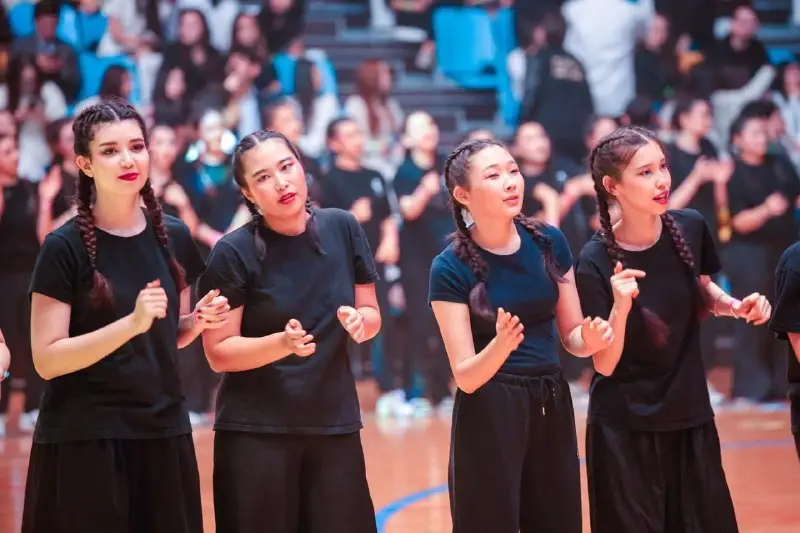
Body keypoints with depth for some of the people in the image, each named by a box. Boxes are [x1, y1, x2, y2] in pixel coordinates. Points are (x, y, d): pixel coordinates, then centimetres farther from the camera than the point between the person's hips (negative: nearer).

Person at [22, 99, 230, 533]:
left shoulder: (174, 237, 5)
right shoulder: (64, 248, -10)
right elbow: (47, 359, -14)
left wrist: (198, 322, -4)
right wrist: (132, 322, -24)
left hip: (164, 432, 5)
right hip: (82, 440, -5)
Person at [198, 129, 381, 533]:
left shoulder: (343, 229, 0)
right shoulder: (234, 253, -11)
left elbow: (372, 315, 10)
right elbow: (219, 353, -9)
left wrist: (359, 321, -13)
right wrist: (283, 343, -25)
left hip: (335, 424, 3)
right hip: (255, 430, -3)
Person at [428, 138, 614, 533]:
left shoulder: (549, 242, -2)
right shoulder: (451, 268, -13)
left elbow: (571, 335, 8)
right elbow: (465, 377, -13)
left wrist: (591, 339, -15)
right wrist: (500, 345, -33)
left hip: (551, 408, 4)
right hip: (489, 416, -4)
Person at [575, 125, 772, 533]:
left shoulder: (690, 228, -7)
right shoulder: (596, 261, -19)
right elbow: (604, 364, -17)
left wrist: (735, 306, -6)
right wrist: (620, 307, -33)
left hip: (690, 414, 4)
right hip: (625, 428, -4)